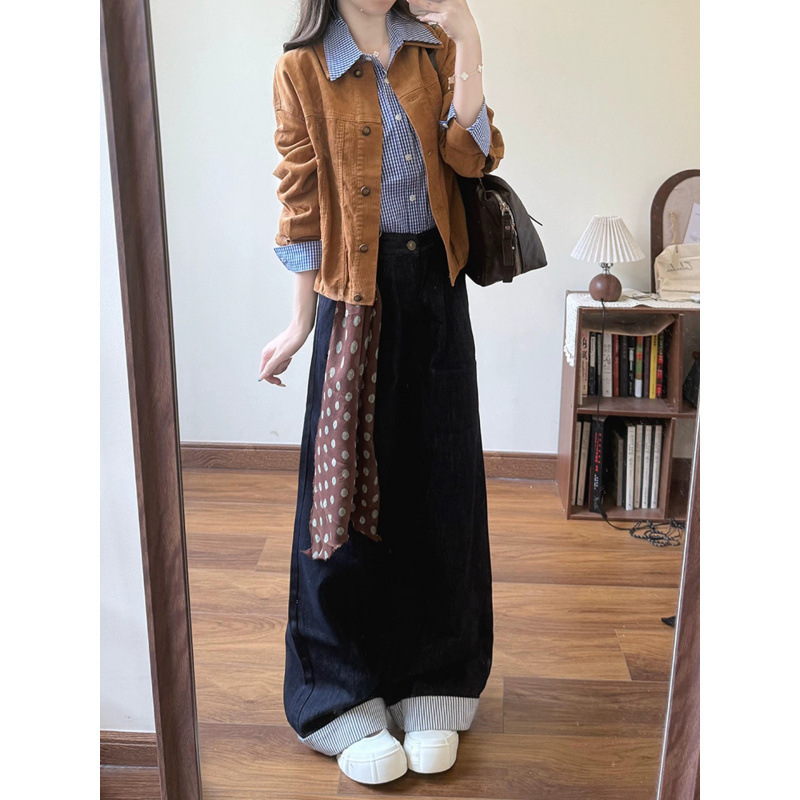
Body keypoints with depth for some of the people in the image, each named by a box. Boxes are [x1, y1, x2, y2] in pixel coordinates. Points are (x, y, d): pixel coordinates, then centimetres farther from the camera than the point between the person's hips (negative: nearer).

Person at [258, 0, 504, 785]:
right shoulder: (302, 70, -1)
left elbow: (474, 157, -4)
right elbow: (303, 202, -2)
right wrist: (300, 322, -3)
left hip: (435, 285, 4)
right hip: (359, 289, -3)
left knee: (440, 484, 6)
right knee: (350, 484, 1)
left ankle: (430, 690, 22)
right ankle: (344, 702, 16)